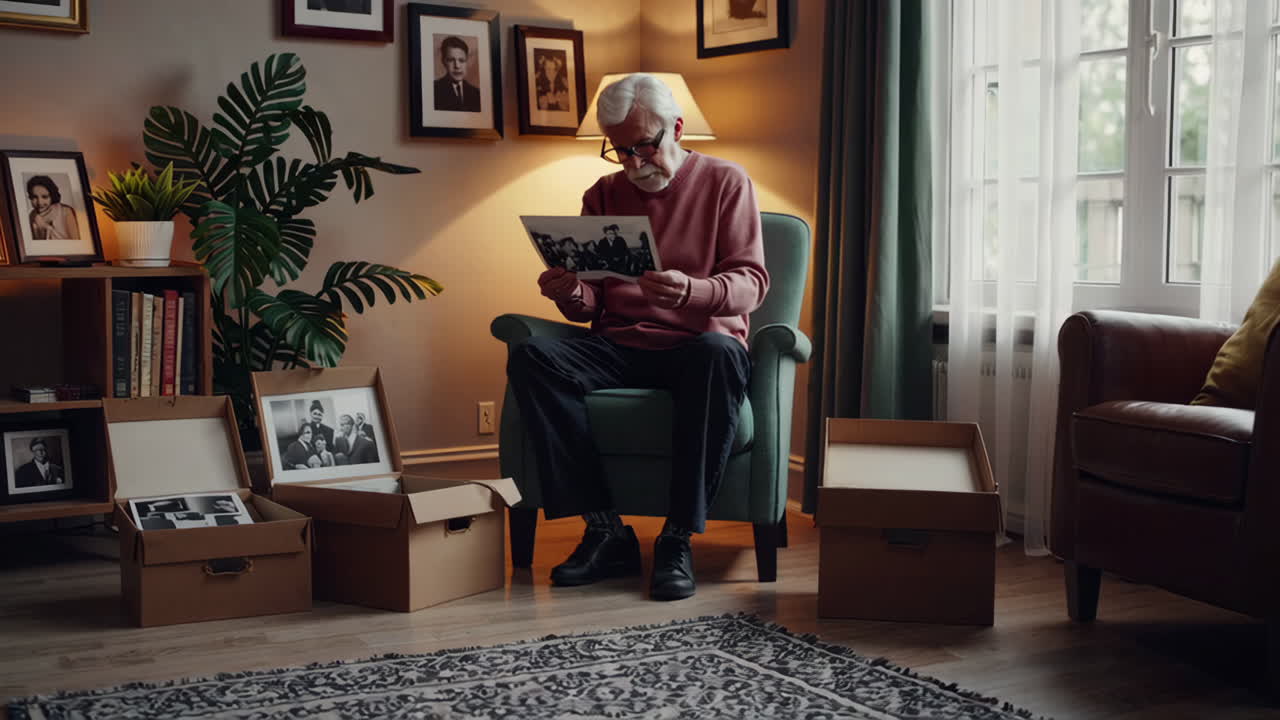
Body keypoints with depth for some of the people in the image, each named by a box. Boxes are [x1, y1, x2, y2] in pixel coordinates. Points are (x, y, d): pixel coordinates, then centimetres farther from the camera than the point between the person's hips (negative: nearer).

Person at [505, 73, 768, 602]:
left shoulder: (725, 182, 6)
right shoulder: (602, 196, 16)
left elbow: (751, 283, -5)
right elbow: (589, 305, 14)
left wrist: (692, 291, -28)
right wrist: (570, 294, -12)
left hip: (696, 345, -3)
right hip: (618, 350, 3)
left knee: (720, 353, -39)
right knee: (530, 356, -26)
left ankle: (678, 538, -31)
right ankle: (606, 531, -26)